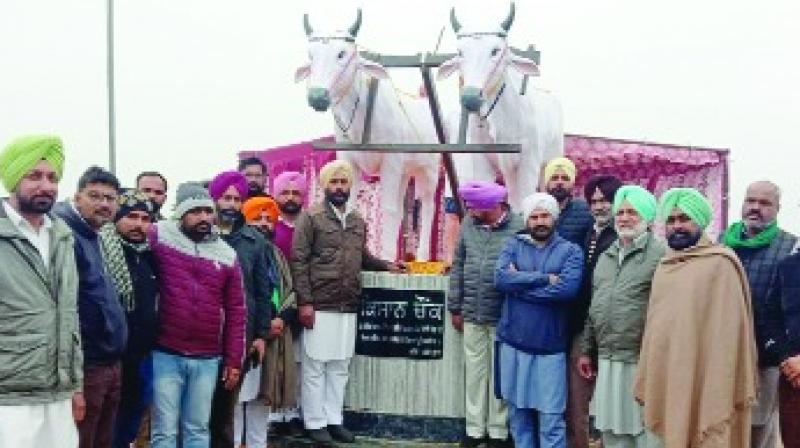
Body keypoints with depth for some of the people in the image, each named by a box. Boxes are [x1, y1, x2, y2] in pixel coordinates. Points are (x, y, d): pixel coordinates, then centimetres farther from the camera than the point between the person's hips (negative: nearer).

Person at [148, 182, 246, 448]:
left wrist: (234, 360, 6)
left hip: (208, 359, 3)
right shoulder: (159, 237, -4)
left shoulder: (227, 254, 5)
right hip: (166, 355, -3)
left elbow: (235, 311, 8)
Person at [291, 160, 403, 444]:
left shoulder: (358, 222, 13)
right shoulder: (311, 218, -5)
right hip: (319, 306, -5)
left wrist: (386, 266, 8)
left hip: (348, 307, 5)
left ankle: (334, 420, 22)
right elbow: (299, 261, -9)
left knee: (340, 366, 11)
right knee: (315, 366, 3)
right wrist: (304, 302, -14)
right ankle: (315, 423, 14)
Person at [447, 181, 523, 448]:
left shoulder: (518, 227, -11)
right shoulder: (469, 225, 4)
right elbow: (458, 266, 10)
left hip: (504, 316, -4)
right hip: (472, 315, 4)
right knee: (474, 371, 11)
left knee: (499, 373, 7)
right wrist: (455, 307, 10)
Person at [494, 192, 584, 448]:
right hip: (513, 343, 2)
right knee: (518, 412, 14)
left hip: (550, 347, -2)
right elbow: (501, 278, -12)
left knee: (551, 418, 1)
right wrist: (545, 279, -16)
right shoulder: (514, 245, 6)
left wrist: (520, 284, -12)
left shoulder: (570, 251, 0)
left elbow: (567, 288, -18)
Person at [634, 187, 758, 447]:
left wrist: (720, 396, -17)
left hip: (703, 381, -6)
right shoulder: (663, 266, 14)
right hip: (665, 381, 6)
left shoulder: (720, 264, -7)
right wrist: (645, 382, 11)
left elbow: (727, 331, -12)